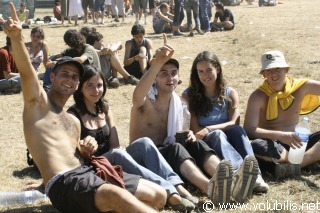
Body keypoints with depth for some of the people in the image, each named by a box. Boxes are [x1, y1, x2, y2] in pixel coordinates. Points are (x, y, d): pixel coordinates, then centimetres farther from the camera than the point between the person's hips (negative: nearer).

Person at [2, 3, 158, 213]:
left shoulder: (74, 122, 28)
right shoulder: (38, 101, 8)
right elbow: (26, 71, -11)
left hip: (86, 173, 8)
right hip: (63, 183, -7)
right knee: (118, 196, -36)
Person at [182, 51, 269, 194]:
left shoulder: (230, 93, 9)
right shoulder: (189, 96, 3)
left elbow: (234, 123, -6)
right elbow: (195, 129, -3)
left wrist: (209, 129, -21)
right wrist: (214, 131, -21)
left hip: (228, 140, 2)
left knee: (237, 130, -30)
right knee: (218, 135, -35)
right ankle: (240, 171, -61)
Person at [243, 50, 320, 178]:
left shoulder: (300, 86, 1)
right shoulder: (258, 97, -10)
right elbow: (249, 130, -22)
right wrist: (280, 135, -33)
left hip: (295, 143, 3)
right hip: (272, 146, -3)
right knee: (257, 146, -37)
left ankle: (294, 166, -33)